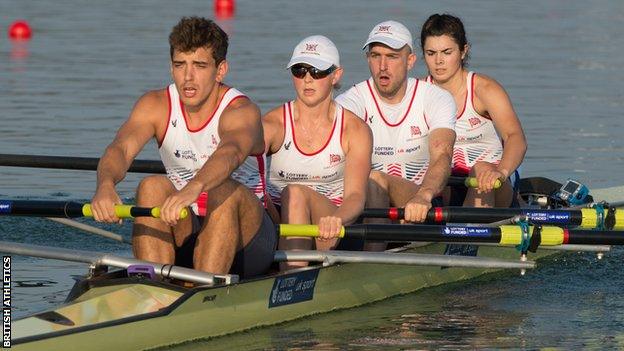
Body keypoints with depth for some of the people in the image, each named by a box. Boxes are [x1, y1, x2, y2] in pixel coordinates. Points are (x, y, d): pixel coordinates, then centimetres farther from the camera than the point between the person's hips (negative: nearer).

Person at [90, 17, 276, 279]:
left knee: (226, 190, -32)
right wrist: (105, 184, -46)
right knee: (153, 186, -24)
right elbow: (122, 148, -21)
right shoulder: (156, 106, -2)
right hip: (184, 234, 3)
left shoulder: (242, 112, -14)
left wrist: (194, 188, -60)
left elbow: (230, 153, -38)